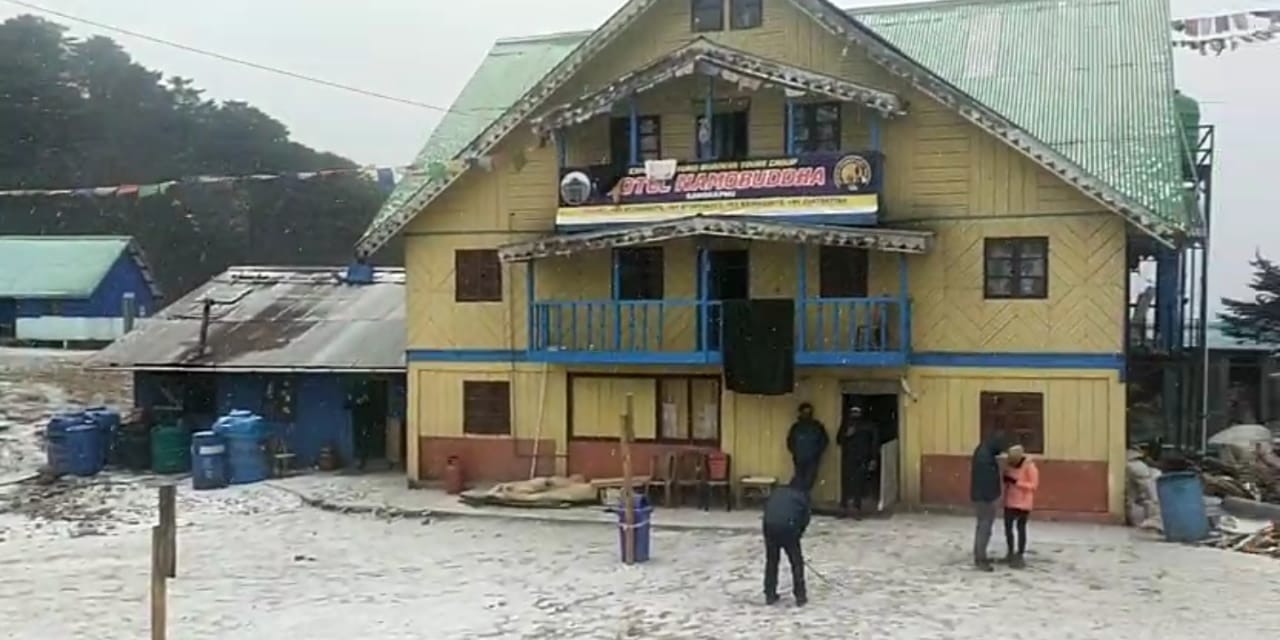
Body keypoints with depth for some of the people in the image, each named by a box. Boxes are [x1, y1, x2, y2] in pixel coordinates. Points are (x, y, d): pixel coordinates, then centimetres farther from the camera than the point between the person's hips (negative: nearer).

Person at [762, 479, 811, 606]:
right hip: (788, 527, -3)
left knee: (771, 561, 20)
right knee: (796, 562, 13)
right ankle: (800, 596, 15)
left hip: (770, 526, 3)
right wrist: (799, 532, 30)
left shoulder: (776, 492, 28)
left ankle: (770, 595, 23)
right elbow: (805, 518, 14)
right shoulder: (801, 496, 19)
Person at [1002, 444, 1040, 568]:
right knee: (1008, 527, 10)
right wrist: (1005, 480, -7)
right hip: (1010, 501, 6)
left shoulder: (1030, 467, -16)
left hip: (1023, 503, -6)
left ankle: (1019, 556, 9)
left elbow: (1034, 485, -18)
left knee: (1021, 528, 0)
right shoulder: (1009, 465, 2)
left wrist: (1016, 482, -25)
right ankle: (1011, 553, 27)